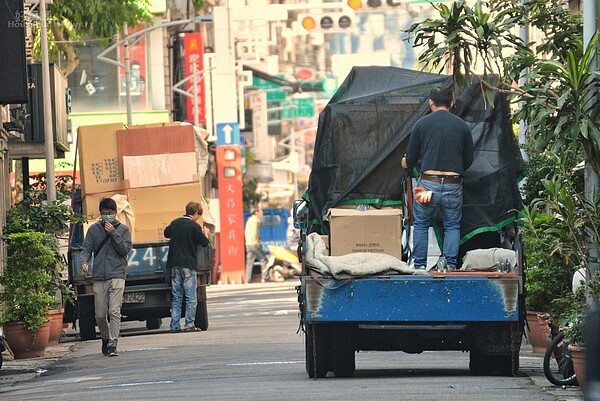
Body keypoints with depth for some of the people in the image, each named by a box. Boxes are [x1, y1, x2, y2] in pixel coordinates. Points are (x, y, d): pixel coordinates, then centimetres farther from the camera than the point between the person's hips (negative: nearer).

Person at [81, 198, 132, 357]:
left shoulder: (123, 229, 8)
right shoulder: (94, 229, 11)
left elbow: (126, 249, -3)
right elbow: (87, 248, 7)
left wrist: (113, 233, -10)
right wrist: (84, 261, -13)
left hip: (117, 275, -2)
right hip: (99, 276, 2)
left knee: (115, 311, -14)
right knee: (100, 314, 5)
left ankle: (112, 344, -16)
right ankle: (105, 338, 30)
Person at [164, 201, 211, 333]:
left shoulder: (175, 223, 8)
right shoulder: (194, 226, -9)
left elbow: (166, 233, 27)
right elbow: (205, 243, -1)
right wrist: (205, 234, 18)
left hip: (175, 264, 5)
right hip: (188, 265, -5)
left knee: (176, 297, 8)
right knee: (191, 297, -1)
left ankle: (175, 326, 5)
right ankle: (189, 324, -6)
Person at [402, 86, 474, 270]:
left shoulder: (422, 124, 0)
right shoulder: (462, 126, 4)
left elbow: (411, 158, 6)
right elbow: (468, 160, 12)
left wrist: (407, 164, 30)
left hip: (428, 183, -1)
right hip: (453, 185, 1)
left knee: (421, 225, 13)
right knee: (452, 225, 14)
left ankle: (419, 266, 10)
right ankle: (450, 263, 0)